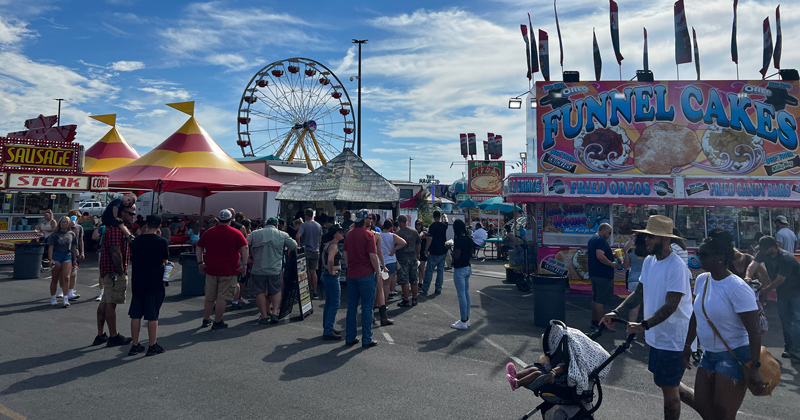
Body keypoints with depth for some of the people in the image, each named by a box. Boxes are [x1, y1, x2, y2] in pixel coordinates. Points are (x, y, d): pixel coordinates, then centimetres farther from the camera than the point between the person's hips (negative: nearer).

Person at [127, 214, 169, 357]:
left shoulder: (136, 240, 2)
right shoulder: (162, 242, -10)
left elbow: (132, 259, 13)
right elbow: (165, 262, -3)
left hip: (137, 282, 4)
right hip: (154, 283, -4)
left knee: (136, 315, 11)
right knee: (152, 316, 3)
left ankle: (135, 345, 17)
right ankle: (152, 346, 10)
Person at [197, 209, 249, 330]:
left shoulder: (209, 232, 9)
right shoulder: (235, 233, -4)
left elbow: (198, 247, 12)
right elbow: (244, 248, -13)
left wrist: (200, 263, 13)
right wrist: (244, 264, -10)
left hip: (211, 269, 4)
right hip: (228, 270, -4)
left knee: (209, 297, 16)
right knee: (222, 297, 1)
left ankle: (206, 320, 25)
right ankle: (217, 322, 6)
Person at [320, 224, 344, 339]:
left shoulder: (328, 244, 12)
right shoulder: (334, 245, -18)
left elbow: (323, 256, 25)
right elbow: (330, 259, -33)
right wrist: (331, 271, -21)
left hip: (326, 275, 10)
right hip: (332, 277, -10)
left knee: (329, 303, 16)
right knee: (335, 304, -5)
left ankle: (327, 328, 25)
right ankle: (328, 331, -4)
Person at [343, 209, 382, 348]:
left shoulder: (349, 234, 7)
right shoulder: (368, 234, -12)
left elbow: (345, 254, 13)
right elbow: (373, 256, -15)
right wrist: (378, 272, -4)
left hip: (351, 275, 6)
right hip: (366, 275, -6)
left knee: (351, 307, 12)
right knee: (367, 308, 2)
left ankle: (350, 338, 17)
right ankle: (367, 340, 6)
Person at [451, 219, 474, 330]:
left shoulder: (459, 239, -19)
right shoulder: (469, 239, 7)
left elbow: (456, 256, -20)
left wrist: (452, 248, -5)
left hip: (460, 269, -9)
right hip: (468, 268, 9)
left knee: (461, 295, -3)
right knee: (466, 293, 14)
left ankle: (463, 322, 2)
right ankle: (466, 319, 21)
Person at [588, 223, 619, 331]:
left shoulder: (592, 239, 16)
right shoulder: (601, 240, -16)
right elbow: (600, 256, -27)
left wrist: (610, 255, 20)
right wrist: (612, 264, -16)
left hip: (593, 273, 10)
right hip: (603, 275, -10)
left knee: (595, 299, 16)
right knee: (602, 301, -5)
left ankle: (594, 322, 23)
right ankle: (600, 324, -2)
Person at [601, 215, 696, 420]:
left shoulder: (676, 266, -21)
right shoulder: (649, 261, 5)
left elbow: (670, 306, -27)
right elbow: (640, 293, 9)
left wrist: (644, 325, -37)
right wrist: (616, 312, -3)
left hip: (673, 339, -8)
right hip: (656, 335, 9)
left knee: (668, 387, 5)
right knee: (663, 382, 20)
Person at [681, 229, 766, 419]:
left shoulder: (738, 288, -20)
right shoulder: (702, 280, 2)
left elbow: (754, 332, -19)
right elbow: (696, 316, 14)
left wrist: (755, 367, -20)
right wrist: (688, 345, 17)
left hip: (735, 355, -7)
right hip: (709, 353, 7)